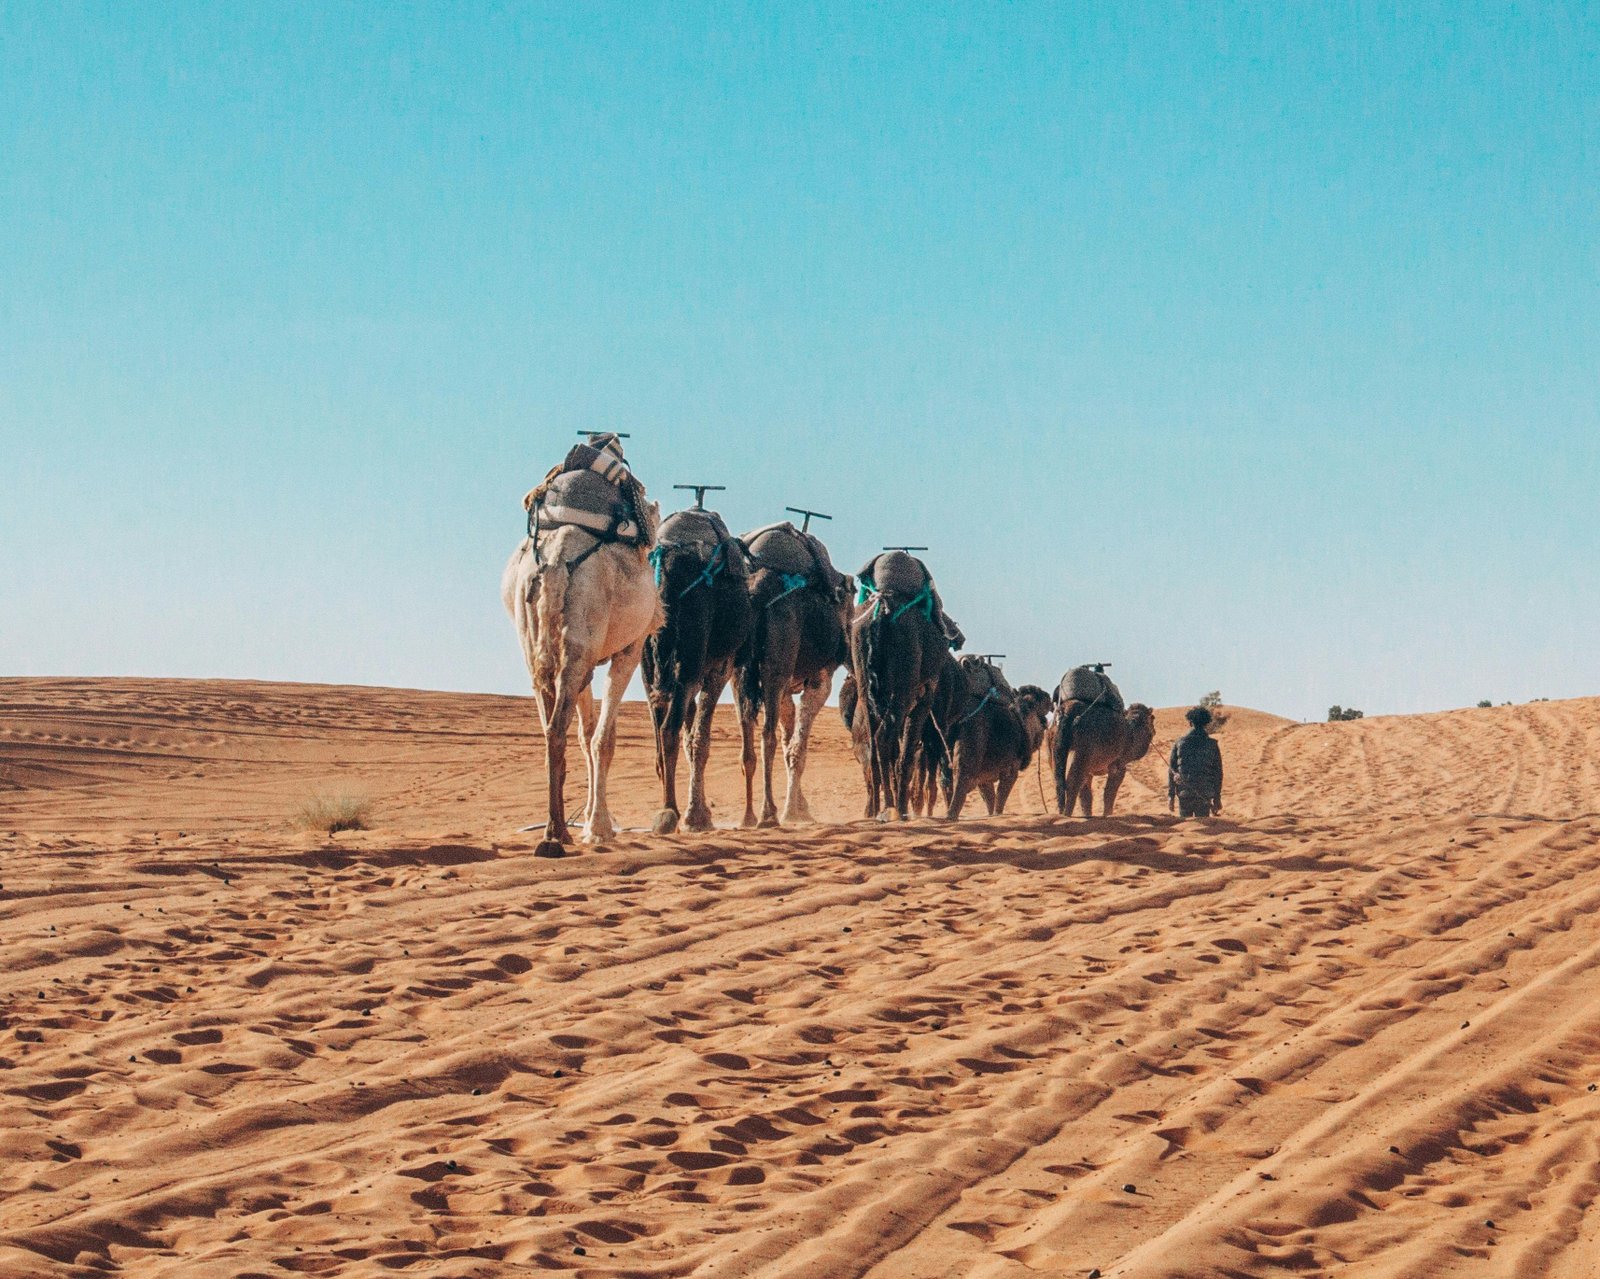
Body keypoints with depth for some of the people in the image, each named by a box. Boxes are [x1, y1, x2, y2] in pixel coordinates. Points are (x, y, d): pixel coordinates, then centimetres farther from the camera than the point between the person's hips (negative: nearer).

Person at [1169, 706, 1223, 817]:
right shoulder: (1212, 744, -1)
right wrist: (1217, 798, 9)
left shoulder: (1179, 743, 0)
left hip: (1184, 792, 1)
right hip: (1204, 794, -1)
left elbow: (1171, 770, 2)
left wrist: (1170, 795, 7)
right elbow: (1218, 773, 2)